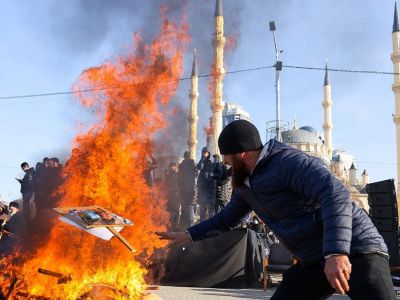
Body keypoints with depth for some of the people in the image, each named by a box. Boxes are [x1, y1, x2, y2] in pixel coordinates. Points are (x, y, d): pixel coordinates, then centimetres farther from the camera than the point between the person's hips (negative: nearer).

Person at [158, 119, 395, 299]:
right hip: (314, 261, 9)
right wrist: (189, 234, 31)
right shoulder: (246, 185, 14)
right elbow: (226, 219, 33)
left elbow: (336, 194, -28)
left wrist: (336, 252, -38)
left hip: (353, 250, -8)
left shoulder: (289, 161, -15)